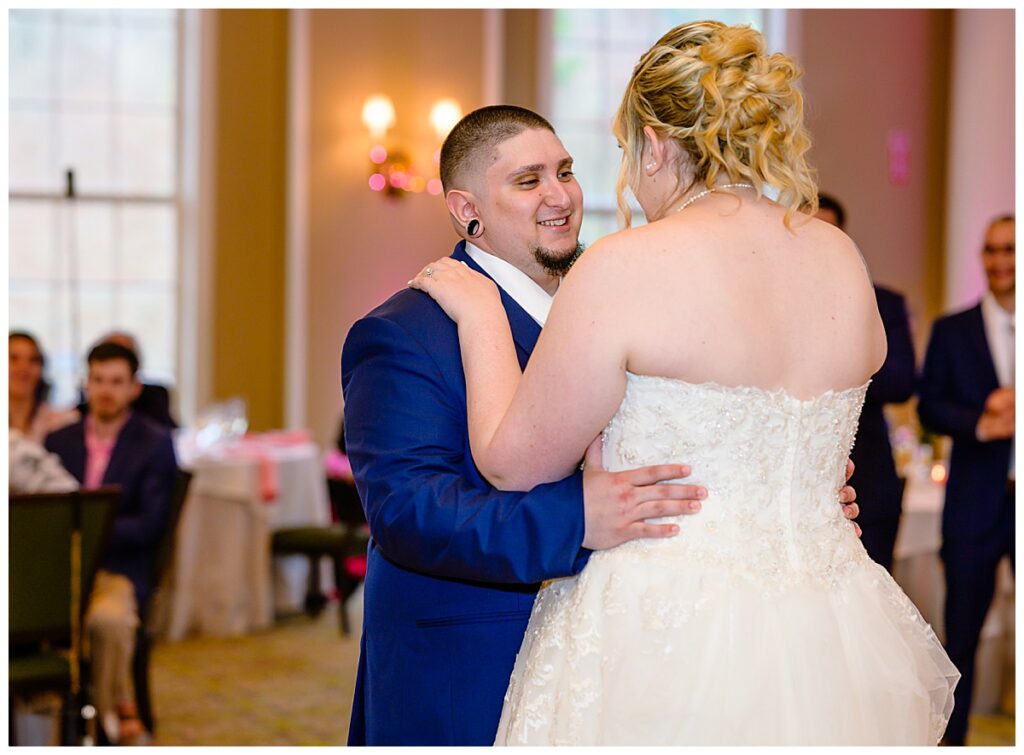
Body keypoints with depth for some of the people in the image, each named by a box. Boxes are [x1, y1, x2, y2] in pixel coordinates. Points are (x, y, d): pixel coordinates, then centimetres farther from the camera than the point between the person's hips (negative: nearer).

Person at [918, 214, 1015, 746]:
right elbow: (930, 407, 0)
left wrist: (1009, 408, -16)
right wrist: (980, 424, -18)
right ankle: (951, 740, 18)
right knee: (961, 634, 7)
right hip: (975, 505, 0)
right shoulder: (951, 331, 7)